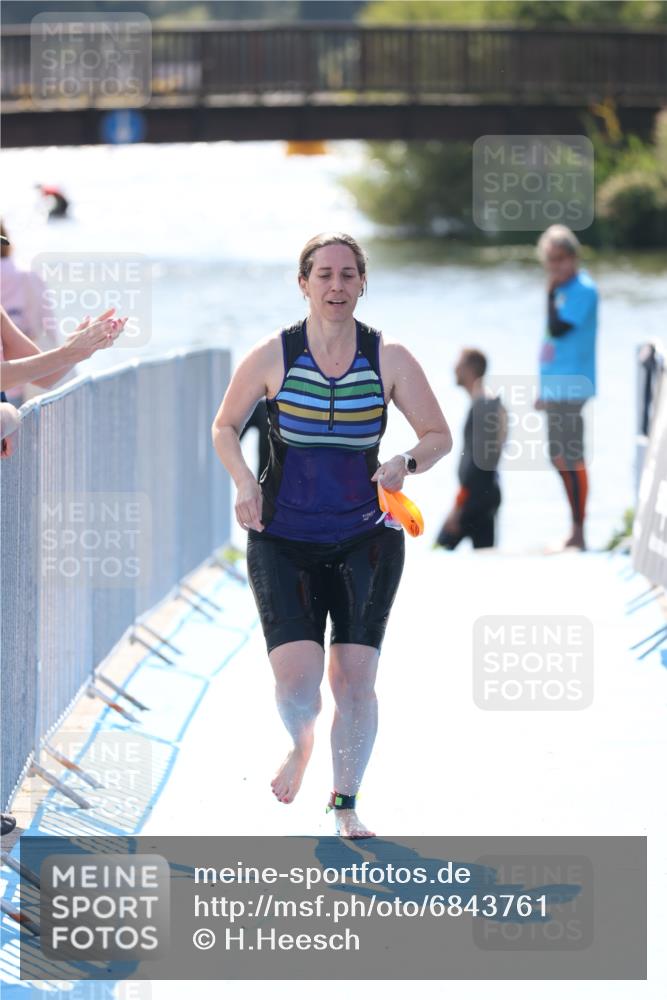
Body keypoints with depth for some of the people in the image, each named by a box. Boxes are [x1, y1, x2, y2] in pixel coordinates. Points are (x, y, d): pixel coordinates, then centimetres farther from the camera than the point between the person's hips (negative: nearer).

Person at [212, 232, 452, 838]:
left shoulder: (390, 360, -2)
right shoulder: (272, 357, -4)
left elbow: (438, 436, 6)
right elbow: (225, 428, 11)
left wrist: (408, 463, -15)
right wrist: (244, 481, -7)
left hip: (366, 541, 1)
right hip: (283, 541, -1)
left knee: (355, 679, -3)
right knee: (296, 679, -14)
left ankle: (346, 802, 19)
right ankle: (301, 744, 23)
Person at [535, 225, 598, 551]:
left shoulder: (583, 289, -13)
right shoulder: (565, 288, 15)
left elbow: (558, 329, -24)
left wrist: (551, 292, -18)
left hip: (569, 388, -10)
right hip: (556, 387, 10)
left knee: (571, 460, -8)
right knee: (560, 459, 14)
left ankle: (578, 534, -5)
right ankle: (576, 533, 23)